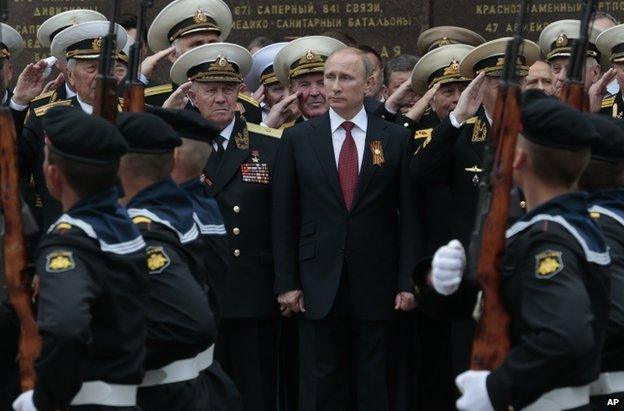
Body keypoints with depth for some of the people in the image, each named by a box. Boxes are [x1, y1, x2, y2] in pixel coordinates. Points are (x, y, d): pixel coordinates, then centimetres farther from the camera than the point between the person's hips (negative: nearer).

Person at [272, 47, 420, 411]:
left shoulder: (396, 139, 3)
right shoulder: (298, 139, 4)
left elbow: (409, 214, 2)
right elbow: (284, 217, 4)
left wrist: (408, 281, -3)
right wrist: (286, 282, -1)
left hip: (377, 285, 0)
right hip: (319, 284, 0)